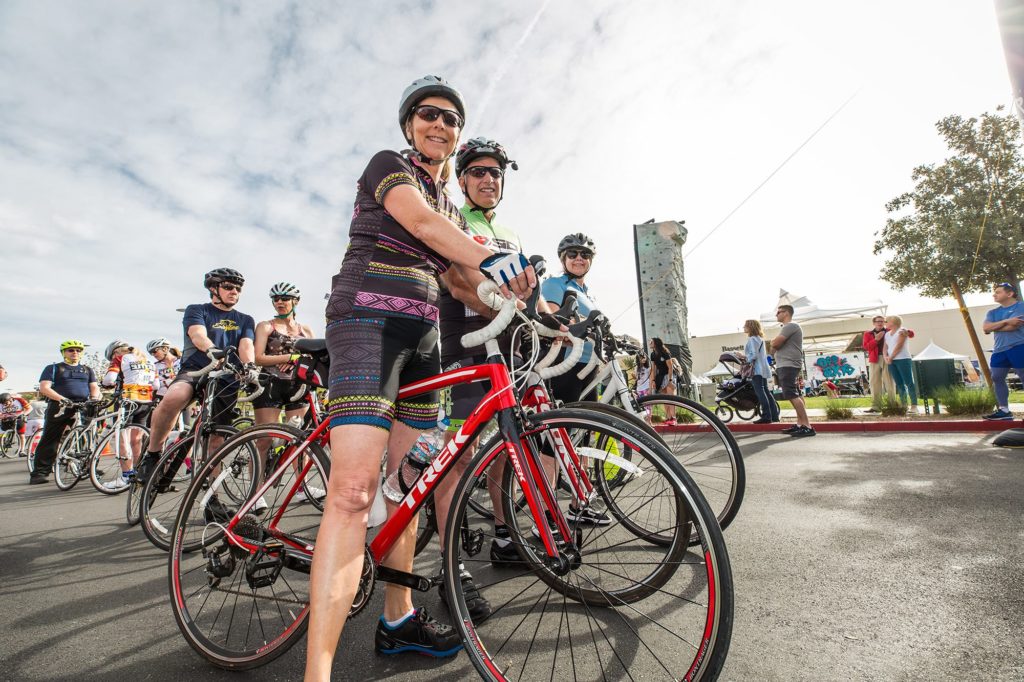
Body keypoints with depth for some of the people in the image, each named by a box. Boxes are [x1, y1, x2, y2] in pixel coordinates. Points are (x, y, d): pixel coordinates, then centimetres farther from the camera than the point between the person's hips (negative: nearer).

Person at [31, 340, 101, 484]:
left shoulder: (87, 370, 21)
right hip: (59, 407, -2)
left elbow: (94, 387, 14)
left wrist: (95, 398, -8)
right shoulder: (53, 368, 11)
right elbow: (44, 387, -1)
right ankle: (40, 473, 4)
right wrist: (61, 398, -17)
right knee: (49, 441, -1)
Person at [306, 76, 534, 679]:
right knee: (354, 487, -19)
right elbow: (422, 221, -16)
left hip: (423, 337, 8)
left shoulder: (453, 210, 24)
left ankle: (398, 619, 24)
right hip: (369, 320, -7)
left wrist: (525, 301, -3)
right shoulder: (387, 166, 5)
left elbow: (471, 283, 14)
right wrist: (496, 259, -30)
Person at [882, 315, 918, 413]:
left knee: (909, 382, -7)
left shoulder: (902, 331, 0)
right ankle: (904, 405, 6)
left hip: (903, 359, -6)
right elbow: (885, 347, 14)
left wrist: (890, 357, -10)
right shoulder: (887, 334, 19)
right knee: (899, 384, 5)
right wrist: (885, 357, -3)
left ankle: (914, 405, -9)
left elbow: (899, 346, -10)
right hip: (891, 361, 6)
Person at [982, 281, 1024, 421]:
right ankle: (1004, 410, 7)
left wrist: (994, 326, -2)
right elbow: (985, 328, -1)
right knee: (997, 378, 2)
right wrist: (1006, 321, -11)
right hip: (999, 350, 6)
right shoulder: (992, 312, 16)